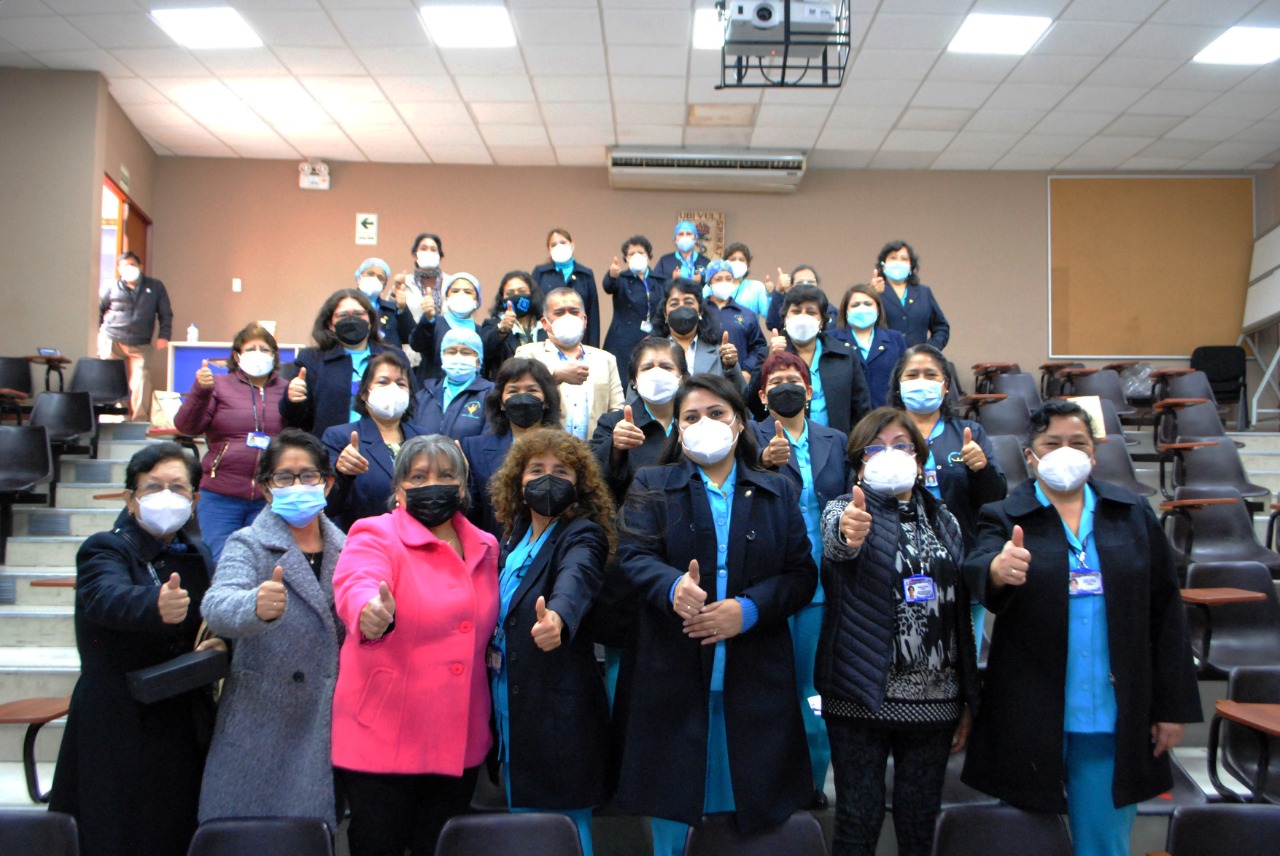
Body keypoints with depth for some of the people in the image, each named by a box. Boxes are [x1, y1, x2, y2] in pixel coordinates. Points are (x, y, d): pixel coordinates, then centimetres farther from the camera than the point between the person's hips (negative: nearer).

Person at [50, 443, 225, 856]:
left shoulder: (198, 556, 9)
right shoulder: (104, 550, -9)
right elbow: (108, 598, -31)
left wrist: (220, 645, -6)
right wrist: (156, 606, -52)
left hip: (185, 725, 5)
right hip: (116, 728, -5)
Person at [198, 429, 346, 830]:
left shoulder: (345, 548, 8)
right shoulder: (247, 545, -4)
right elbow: (217, 605, -25)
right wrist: (256, 606, -44)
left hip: (329, 732, 4)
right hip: (261, 732, -3)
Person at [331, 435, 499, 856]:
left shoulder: (485, 548, 10)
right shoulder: (375, 535, -6)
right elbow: (356, 584, -29)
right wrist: (373, 614, -51)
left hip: (461, 744, 5)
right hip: (383, 739, -4)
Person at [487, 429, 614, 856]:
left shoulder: (583, 535, -12)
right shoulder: (514, 535, 9)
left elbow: (577, 578, -34)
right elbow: (503, 610, 14)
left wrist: (557, 618, -55)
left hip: (558, 713, -7)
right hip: (510, 706, 7)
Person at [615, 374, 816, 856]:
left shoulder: (779, 492, 11)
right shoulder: (651, 486, 7)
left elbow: (802, 574, 3)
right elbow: (634, 556, -8)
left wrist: (749, 609, -14)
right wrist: (674, 587, -29)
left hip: (755, 673, 1)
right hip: (672, 672, -1)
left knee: (751, 798, 8)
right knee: (670, 806, 7)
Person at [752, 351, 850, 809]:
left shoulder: (835, 441, 12)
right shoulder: (752, 437, 1)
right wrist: (766, 461, -36)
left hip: (821, 580, 3)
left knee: (813, 684, 9)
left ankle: (813, 779, 23)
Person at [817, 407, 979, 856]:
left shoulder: (944, 521, 11)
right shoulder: (847, 509, -1)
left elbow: (962, 611, 13)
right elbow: (835, 541, -27)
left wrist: (967, 701, 9)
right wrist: (847, 532, -52)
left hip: (934, 699, 4)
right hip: (863, 697, -3)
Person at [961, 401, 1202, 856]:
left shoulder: (1133, 514, 6)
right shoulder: (1005, 519, -2)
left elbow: (1166, 611, 7)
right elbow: (977, 565, -23)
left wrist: (1173, 706, 5)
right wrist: (997, 570, -47)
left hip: (1114, 717, 2)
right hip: (1031, 719, -2)